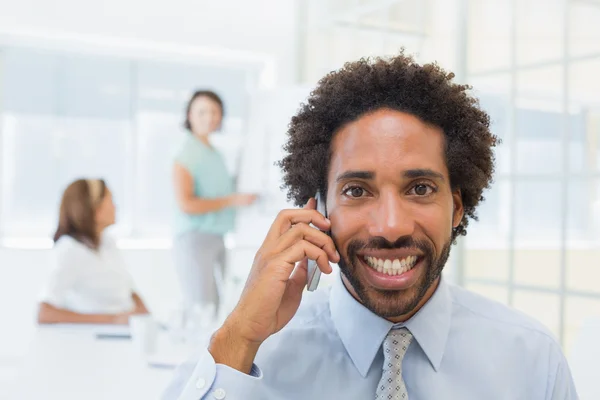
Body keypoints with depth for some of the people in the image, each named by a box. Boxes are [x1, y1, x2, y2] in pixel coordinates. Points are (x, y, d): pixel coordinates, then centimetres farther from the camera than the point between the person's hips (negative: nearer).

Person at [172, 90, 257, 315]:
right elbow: (186, 204, -18)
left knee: (217, 310, 9)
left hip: (216, 237, 8)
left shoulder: (214, 153, 13)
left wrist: (245, 193, 12)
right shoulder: (186, 154, -10)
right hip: (194, 238, -8)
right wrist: (232, 200, -16)